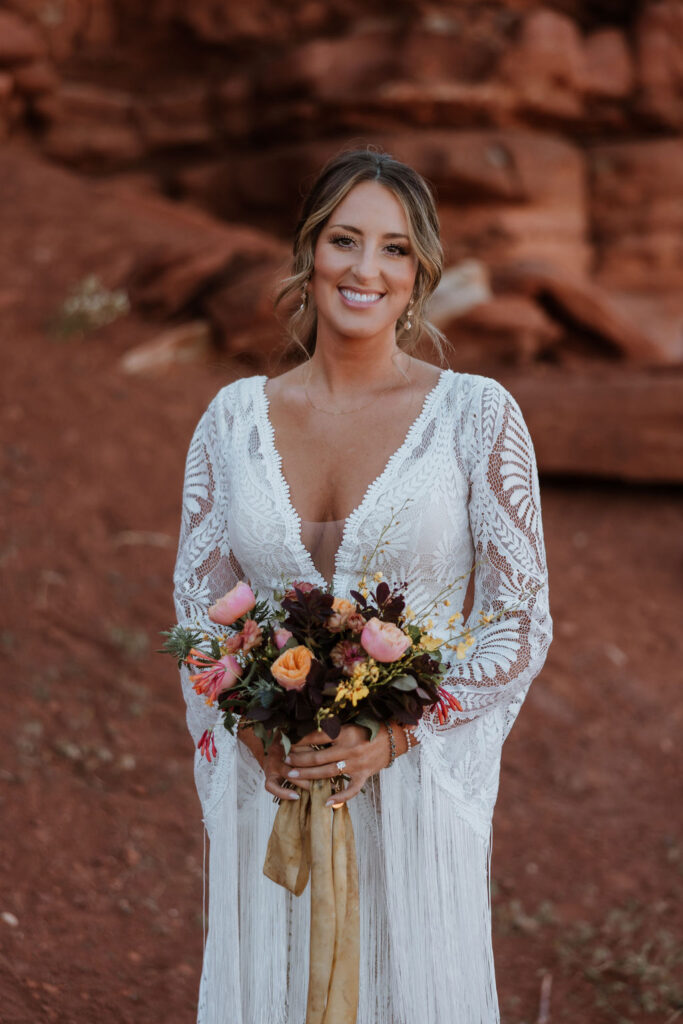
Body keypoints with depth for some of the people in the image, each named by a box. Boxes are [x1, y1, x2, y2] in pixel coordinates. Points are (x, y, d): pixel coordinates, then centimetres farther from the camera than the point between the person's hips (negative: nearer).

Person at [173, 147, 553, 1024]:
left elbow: (522, 625, -6)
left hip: (416, 783, -2)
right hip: (266, 791, 2)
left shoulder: (476, 414, -5)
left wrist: (395, 735, -18)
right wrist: (252, 731, -12)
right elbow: (197, 605, 6)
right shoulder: (236, 416, 3)